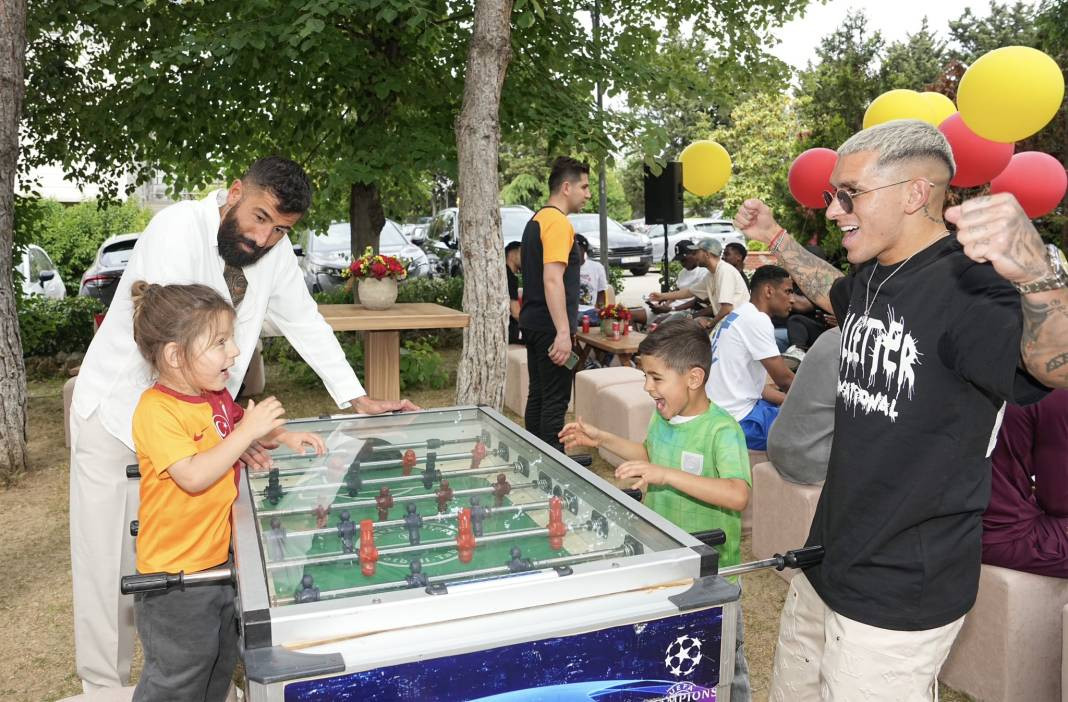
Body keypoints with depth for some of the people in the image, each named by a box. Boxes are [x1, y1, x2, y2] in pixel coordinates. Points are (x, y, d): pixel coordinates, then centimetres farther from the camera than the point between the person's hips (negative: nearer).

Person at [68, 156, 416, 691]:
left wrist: (358, 400, 2)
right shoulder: (179, 227, -24)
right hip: (117, 412, -5)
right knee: (110, 563, 2)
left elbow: (305, 323, 5)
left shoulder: (274, 252, -5)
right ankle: (105, 685, 20)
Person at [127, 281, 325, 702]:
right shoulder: (156, 411, -23)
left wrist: (284, 437, 4)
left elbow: (233, 434, 21)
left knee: (220, 664, 24)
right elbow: (194, 476, -32)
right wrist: (248, 431, -29)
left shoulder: (216, 396, 2)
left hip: (219, 557, 8)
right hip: (175, 572, -8)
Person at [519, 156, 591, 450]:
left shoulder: (537, 220, 16)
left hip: (534, 324, 10)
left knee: (538, 397, 15)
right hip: (550, 327, -10)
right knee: (555, 402, -4)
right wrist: (563, 333, -28)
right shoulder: (558, 222, -15)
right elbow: (552, 280, -25)